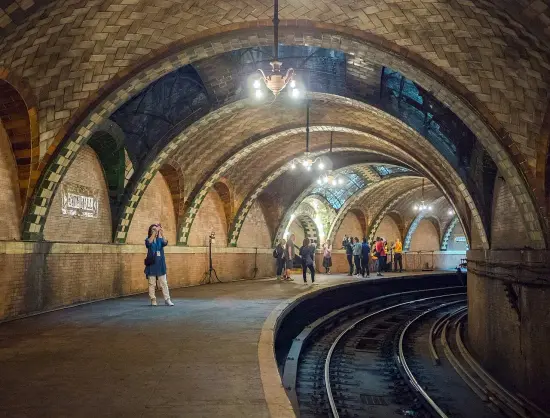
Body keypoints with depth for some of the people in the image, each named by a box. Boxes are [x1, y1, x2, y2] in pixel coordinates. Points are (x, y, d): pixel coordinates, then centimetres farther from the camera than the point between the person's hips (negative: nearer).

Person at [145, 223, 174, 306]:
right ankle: (153, 300, 9)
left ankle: (167, 299, 3)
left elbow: (165, 243, -15)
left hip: (160, 265, 2)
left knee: (164, 283, 2)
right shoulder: (148, 239, 1)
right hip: (151, 265, -2)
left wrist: (162, 233, -29)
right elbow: (149, 243, -23)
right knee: (152, 283, 2)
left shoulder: (160, 240, 7)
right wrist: (154, 232, -31)